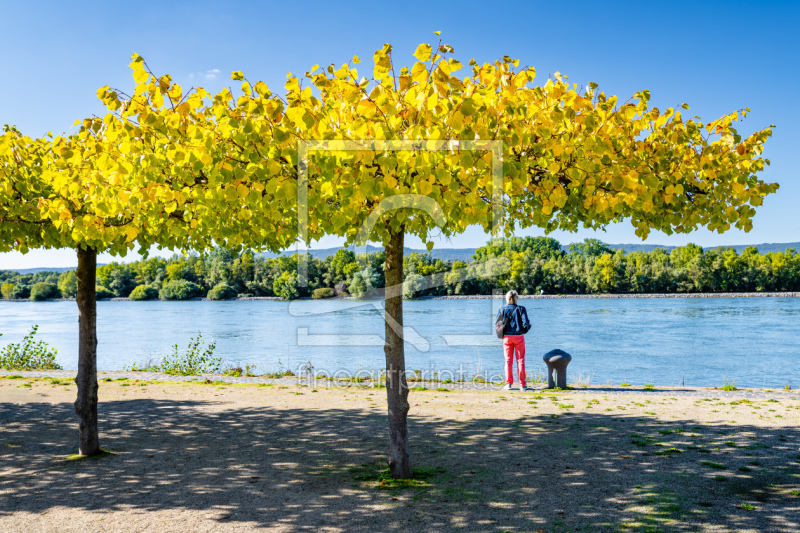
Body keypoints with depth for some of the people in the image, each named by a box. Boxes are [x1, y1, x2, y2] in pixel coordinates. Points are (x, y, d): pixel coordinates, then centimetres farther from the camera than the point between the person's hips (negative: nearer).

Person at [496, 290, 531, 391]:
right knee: (520, 360, 6)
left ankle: (508, 384, 9)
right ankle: (522, 385, 6)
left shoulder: (502, 309, -4)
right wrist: (525, 329, 8)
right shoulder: (521, 309, -9)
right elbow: (526, 323, -13)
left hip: (507, 337, 1)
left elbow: (496, 322, 2)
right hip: (519, 337, -1)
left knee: (508, 361, 9)